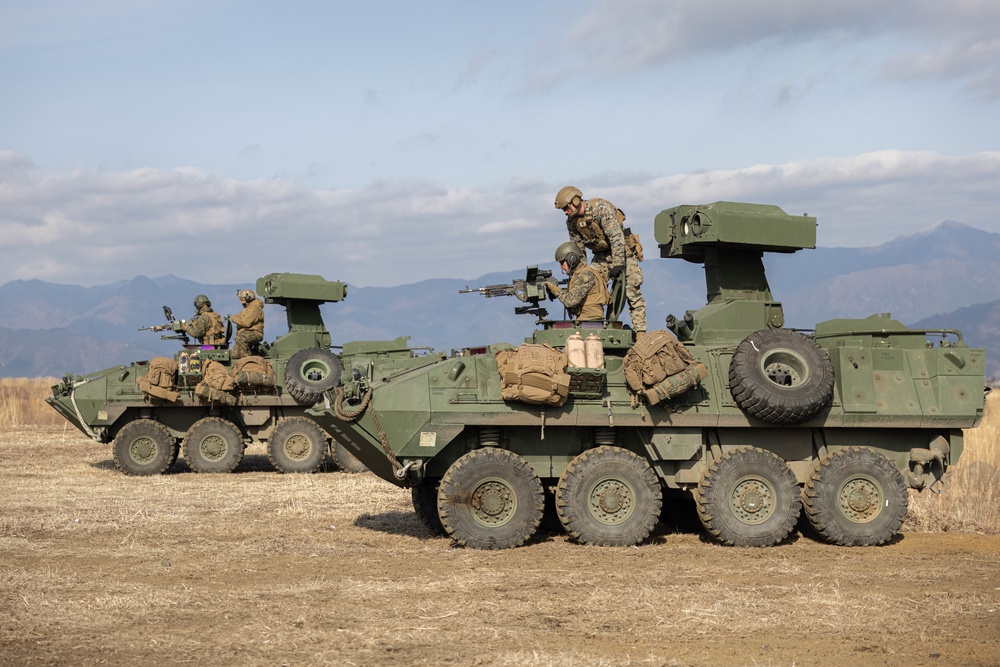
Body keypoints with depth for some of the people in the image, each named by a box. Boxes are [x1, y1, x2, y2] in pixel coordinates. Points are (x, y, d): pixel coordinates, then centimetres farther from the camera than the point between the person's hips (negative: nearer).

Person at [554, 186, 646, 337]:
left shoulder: (601, 208, -25)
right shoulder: (572, 221, -3)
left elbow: (616, 237, -30)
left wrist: (618, 264, -33)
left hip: (622, 252, -7)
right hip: (601, 256, 7)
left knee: (632, 292, -10)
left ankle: (640, 332, -7)